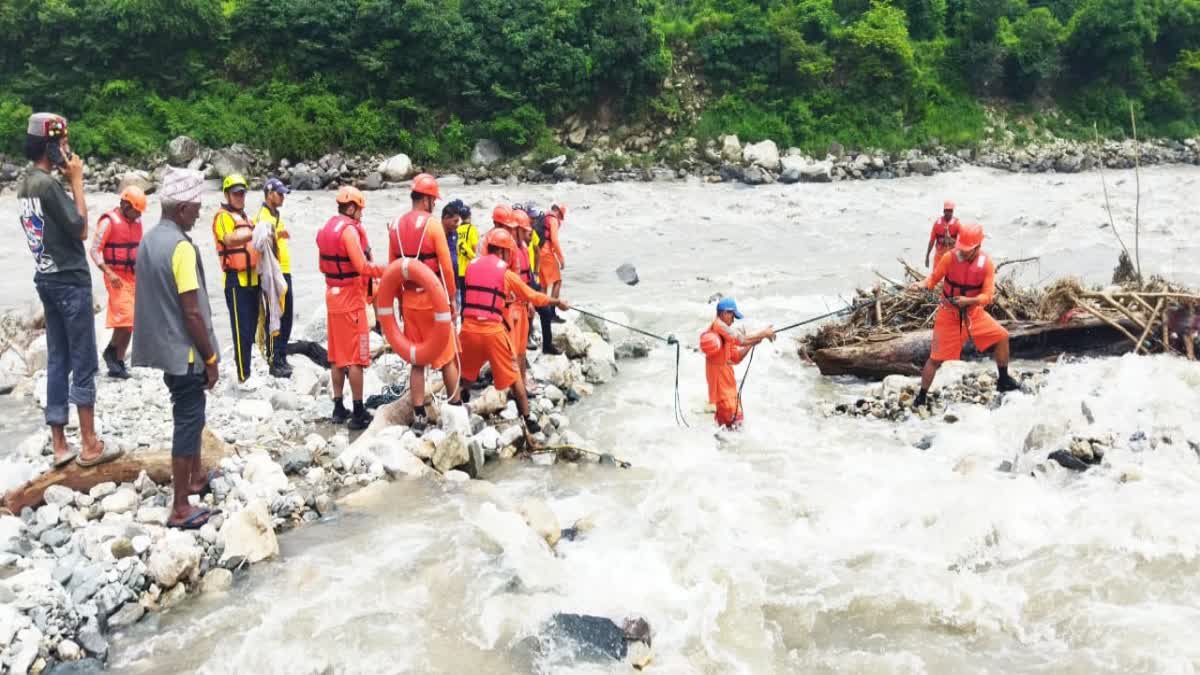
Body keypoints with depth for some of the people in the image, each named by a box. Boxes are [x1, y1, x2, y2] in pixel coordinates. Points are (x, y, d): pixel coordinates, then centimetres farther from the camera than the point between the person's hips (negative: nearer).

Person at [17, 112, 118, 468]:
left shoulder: (25, 184, 9)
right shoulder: (48, 184, -18)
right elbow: (80, 229, -14)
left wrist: (68, 182, 6)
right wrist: (76, 181, -10)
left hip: (47, 279, 9)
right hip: (69, 280, -9)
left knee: (58, 361, 11)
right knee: (83, 363, -2)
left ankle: (60, 444, 14)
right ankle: (89, 446, 4)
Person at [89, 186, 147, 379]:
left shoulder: (136, 222, 11)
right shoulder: (109, 222, -10)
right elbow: (94, 250, -12)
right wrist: (108, 273, -22)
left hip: (133, 277, 7)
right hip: (117, 278, -7)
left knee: (129, 321, 6)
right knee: (126, 317, -16)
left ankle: (118, 363, 13)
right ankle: (110, 351, 5)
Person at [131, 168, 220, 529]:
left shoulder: (149, 240, 8)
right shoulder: (181, 247, -21)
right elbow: (192, 312, -22)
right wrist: (211, 358, -13)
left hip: (163, 346, 9)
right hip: (184, 350, -9)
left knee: (189, 412, 24)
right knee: (188, 420, -2)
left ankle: (196, 475, 40)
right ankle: (180, 509, 4)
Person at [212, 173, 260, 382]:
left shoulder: (243, 216, 22)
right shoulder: (223, 216, -5)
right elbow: (230, 239, -24)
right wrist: (254, 233, -38)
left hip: (251, 278, 9)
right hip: (236, 280, -9)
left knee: (251, 327, 13)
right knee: (241, 330, -10)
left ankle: (247, 369, 22)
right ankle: (243, 375, -9)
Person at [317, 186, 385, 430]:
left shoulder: (326, 230, 11)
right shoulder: (350, 230, -17)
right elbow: (363, 267, -23)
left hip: (333, 296, 9)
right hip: (351, 299, -9)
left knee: (337, 356, 13)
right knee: (355, 357, -4)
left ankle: (339, 408, 18)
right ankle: (358, 413, -2)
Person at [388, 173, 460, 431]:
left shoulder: (395, 226, 6)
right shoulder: (432, 224, -11)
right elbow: (446, 267, -11)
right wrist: (451, 299, -2)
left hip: (409, 301, 5)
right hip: (433, 299, -5)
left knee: (416, 360, 10)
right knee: (447, 357, 7)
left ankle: (419, 416, 10)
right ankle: (456, 408, 15)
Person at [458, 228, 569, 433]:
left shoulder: (471, 266, 9)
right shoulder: (505, 273, -2)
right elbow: (533, 297, 5)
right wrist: (558, 302, 19)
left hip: (469, 328, 3)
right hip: (493, 330, -3)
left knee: (466, 375, 22)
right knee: (513, 375, 10)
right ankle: (527, 418, 15)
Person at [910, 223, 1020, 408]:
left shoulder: (986, 264, -11)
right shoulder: (950, 258, -16)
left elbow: (988, 295, -14)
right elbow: (934, 278, -8)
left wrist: (968, 300, -31)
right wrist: (923, 284, -30)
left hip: (974, 313, 3)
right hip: (949, 315, -3)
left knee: (1002, 336, 3)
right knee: (936, 358, -5)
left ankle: (1003, 381, 22)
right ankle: (921, 398, 9)